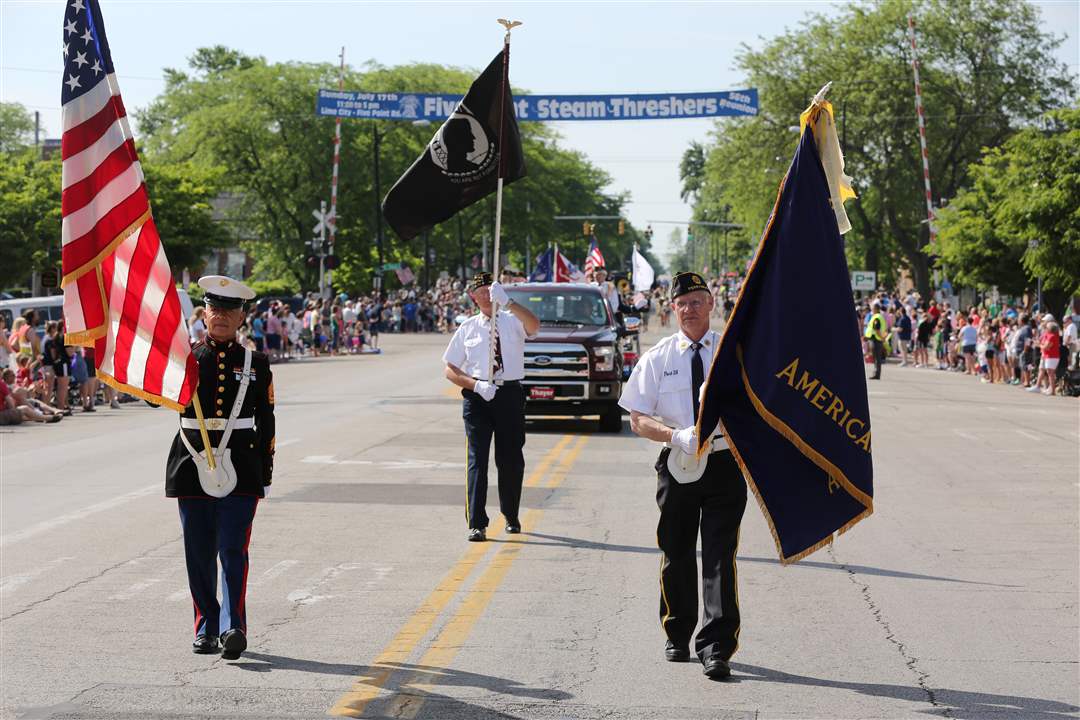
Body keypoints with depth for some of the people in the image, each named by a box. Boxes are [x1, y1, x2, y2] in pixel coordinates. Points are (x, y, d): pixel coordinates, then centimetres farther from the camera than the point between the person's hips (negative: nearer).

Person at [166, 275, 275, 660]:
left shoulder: (255, 364, 8)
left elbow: (266, 423, 9)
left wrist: (265, 476, 6)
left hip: (240, 469, -1)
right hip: (193, 465, 1)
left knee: (233, 549, -9)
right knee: (199, 553, 6)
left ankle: (234, 628, -13)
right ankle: (206, 629, 15)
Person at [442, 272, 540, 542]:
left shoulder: (512, 321, 3)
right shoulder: (467, 328, 7)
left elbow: (534, 326, -21)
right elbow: (450, 370, 8)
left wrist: (507, 302, -34)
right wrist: (475, 385, -10)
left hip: (510, 394, 0)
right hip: (477, 396, 0)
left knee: (511, 459, 10)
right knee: (477, 458, -8)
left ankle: (511, 517, 30)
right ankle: (477, 524, -9)